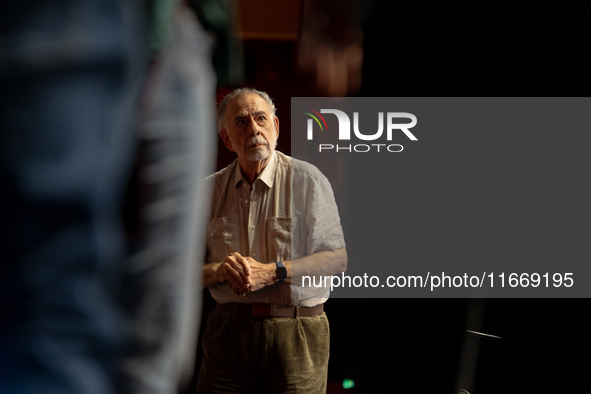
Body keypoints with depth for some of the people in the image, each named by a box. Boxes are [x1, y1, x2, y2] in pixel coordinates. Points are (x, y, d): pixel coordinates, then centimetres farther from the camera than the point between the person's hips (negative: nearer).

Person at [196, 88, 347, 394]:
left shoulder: (308, 180, -1)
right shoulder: (210, 189, 8)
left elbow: (337, 258, -8)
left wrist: (272, 272, -16)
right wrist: (219, 271, -14)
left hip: (297, 334, -2)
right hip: (229, 331, 3)